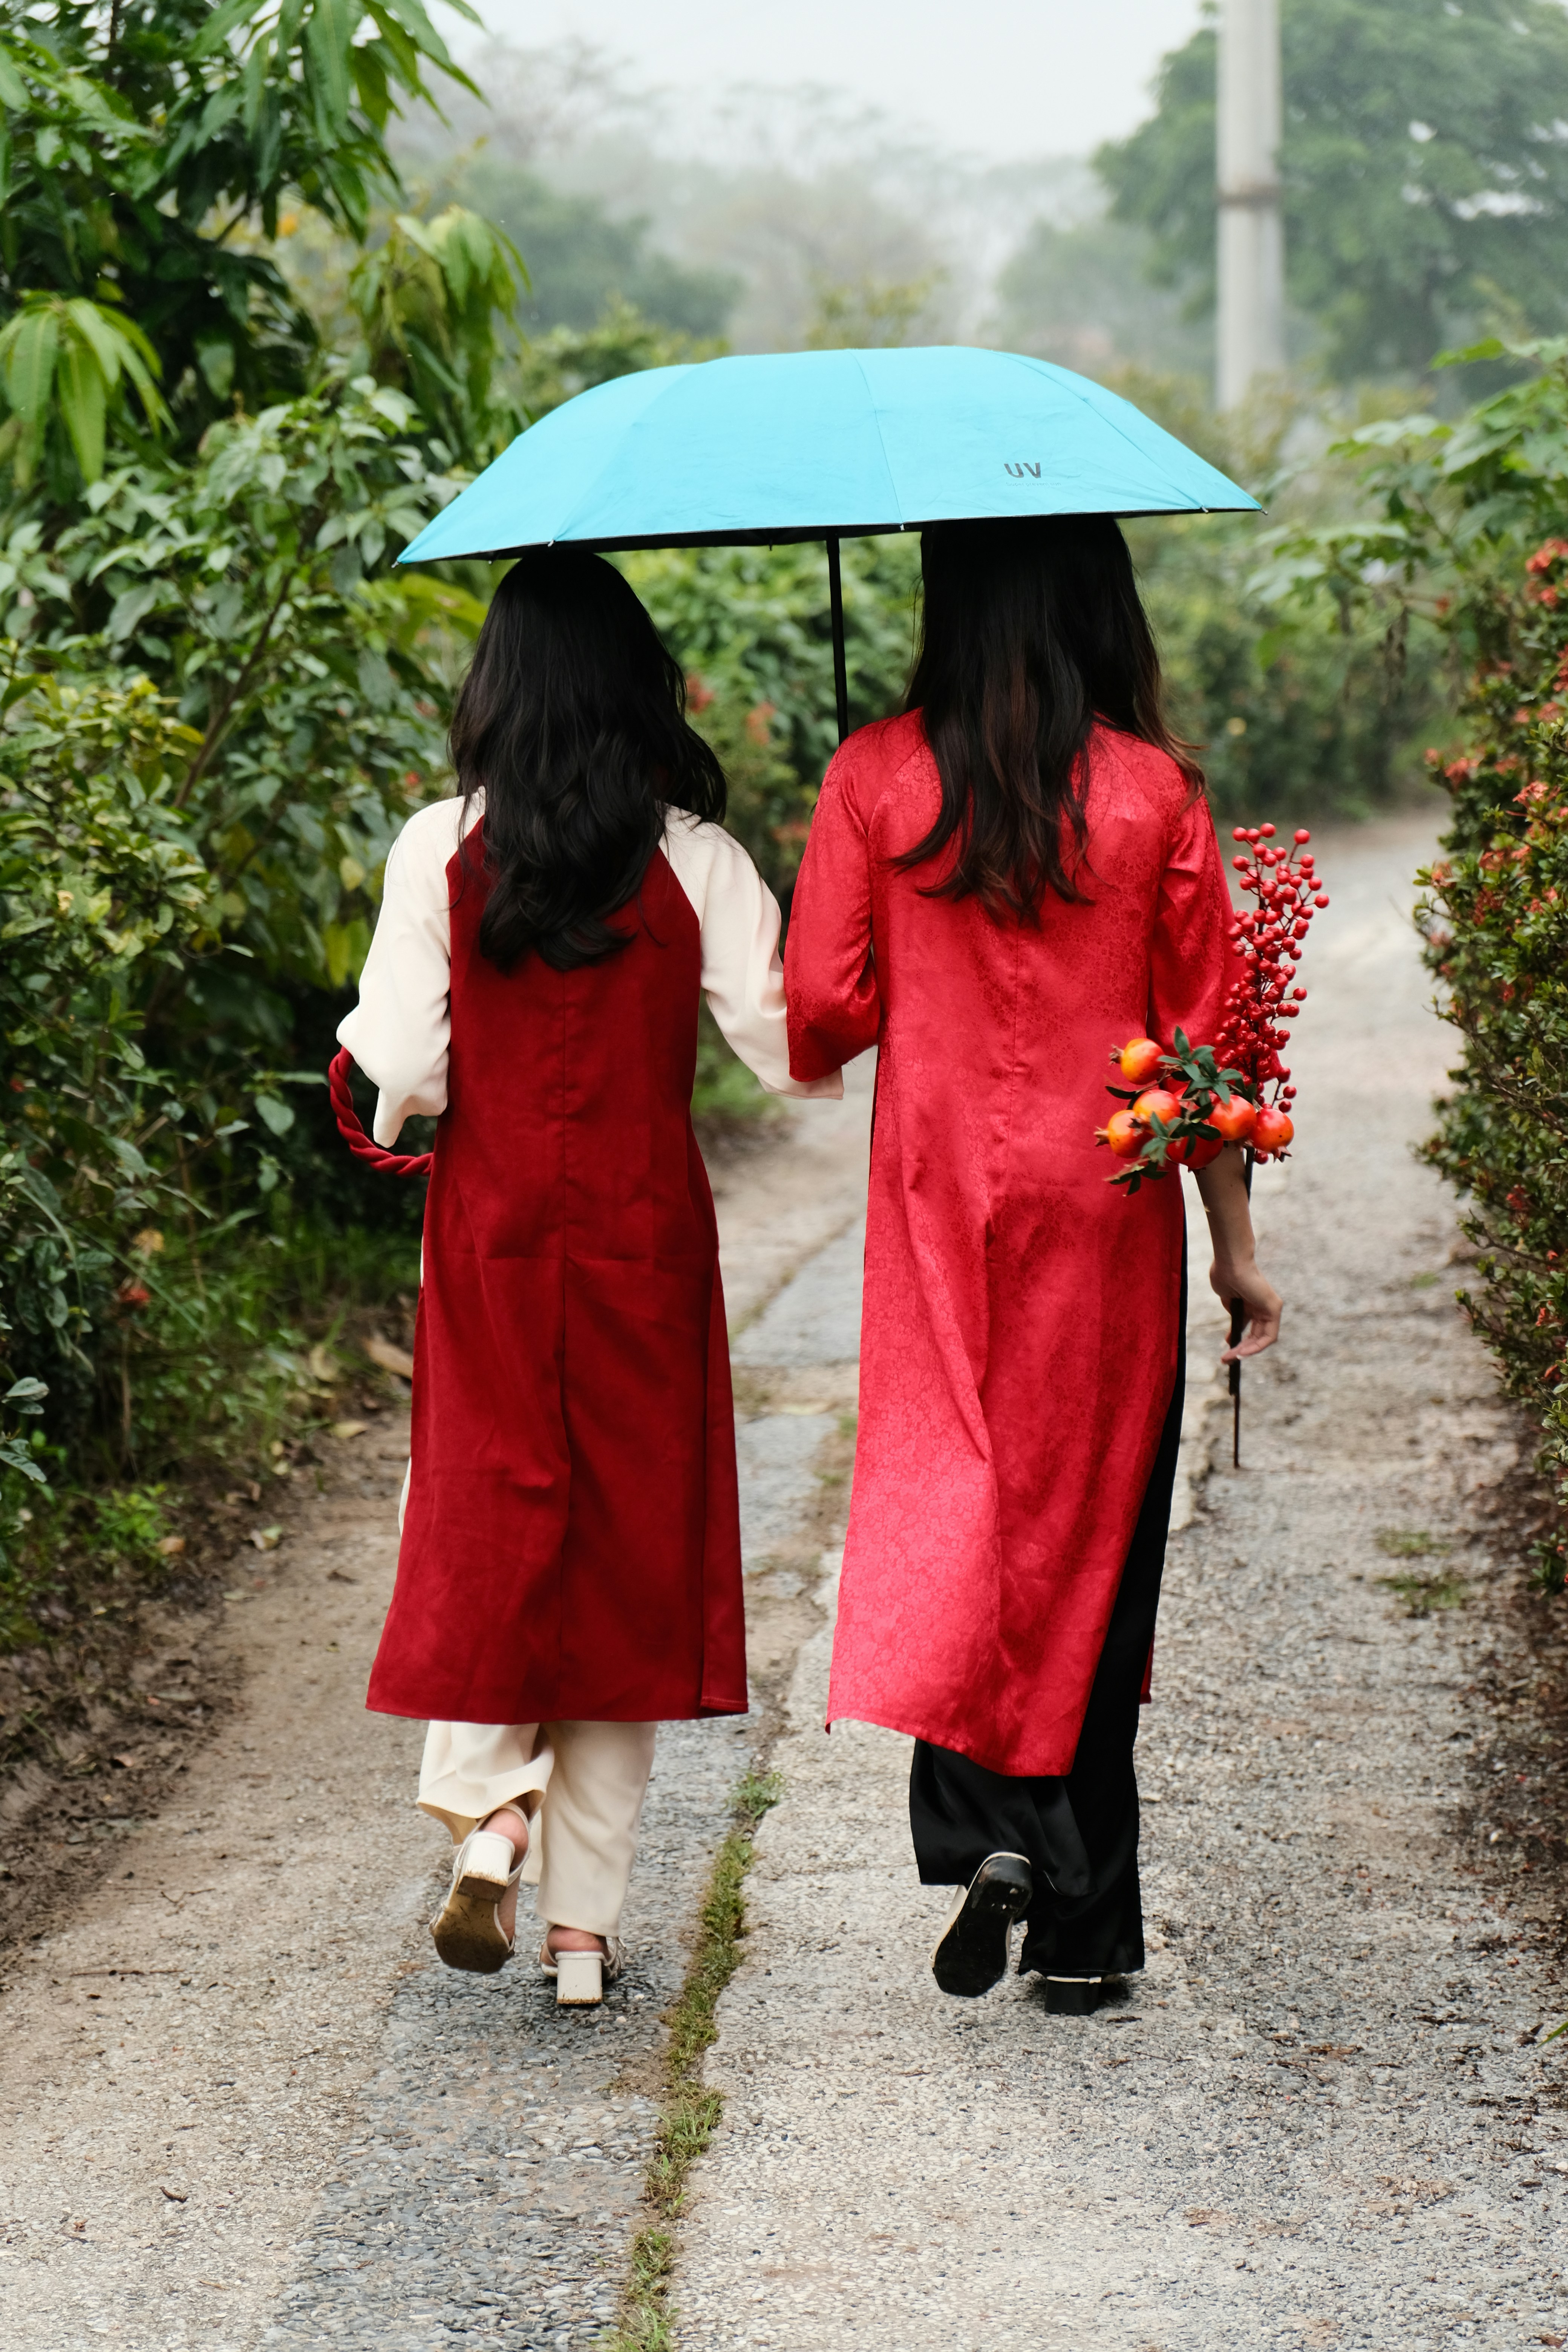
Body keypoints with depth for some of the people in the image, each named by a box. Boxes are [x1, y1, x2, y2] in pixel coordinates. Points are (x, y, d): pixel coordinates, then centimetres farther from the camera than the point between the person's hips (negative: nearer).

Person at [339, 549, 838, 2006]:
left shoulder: (441, 850, -6)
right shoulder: (692, 859, -6)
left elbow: (402, 1079, -8)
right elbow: (789, 1051, -7)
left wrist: (373, 1077, 14)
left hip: (489, 1240, 0)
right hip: (644, 1238, 0)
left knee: (485, 1522, 12)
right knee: (629, 1534, 8)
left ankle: (488, 1806, -12)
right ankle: (585, 1922, 10)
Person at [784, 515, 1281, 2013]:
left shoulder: (878, 778, -4)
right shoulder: (1155, 790, -4)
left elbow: (823, 1007, -4)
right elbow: (1206, 1029, -1)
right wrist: (1235, 1245, 6)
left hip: (940, 1212, 0)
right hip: (1107, 1215, 0)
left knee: (951, 1508, 6)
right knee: (1095, 1527, 8)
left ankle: (982, 1823, -18)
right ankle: (1084, 1928, 13)